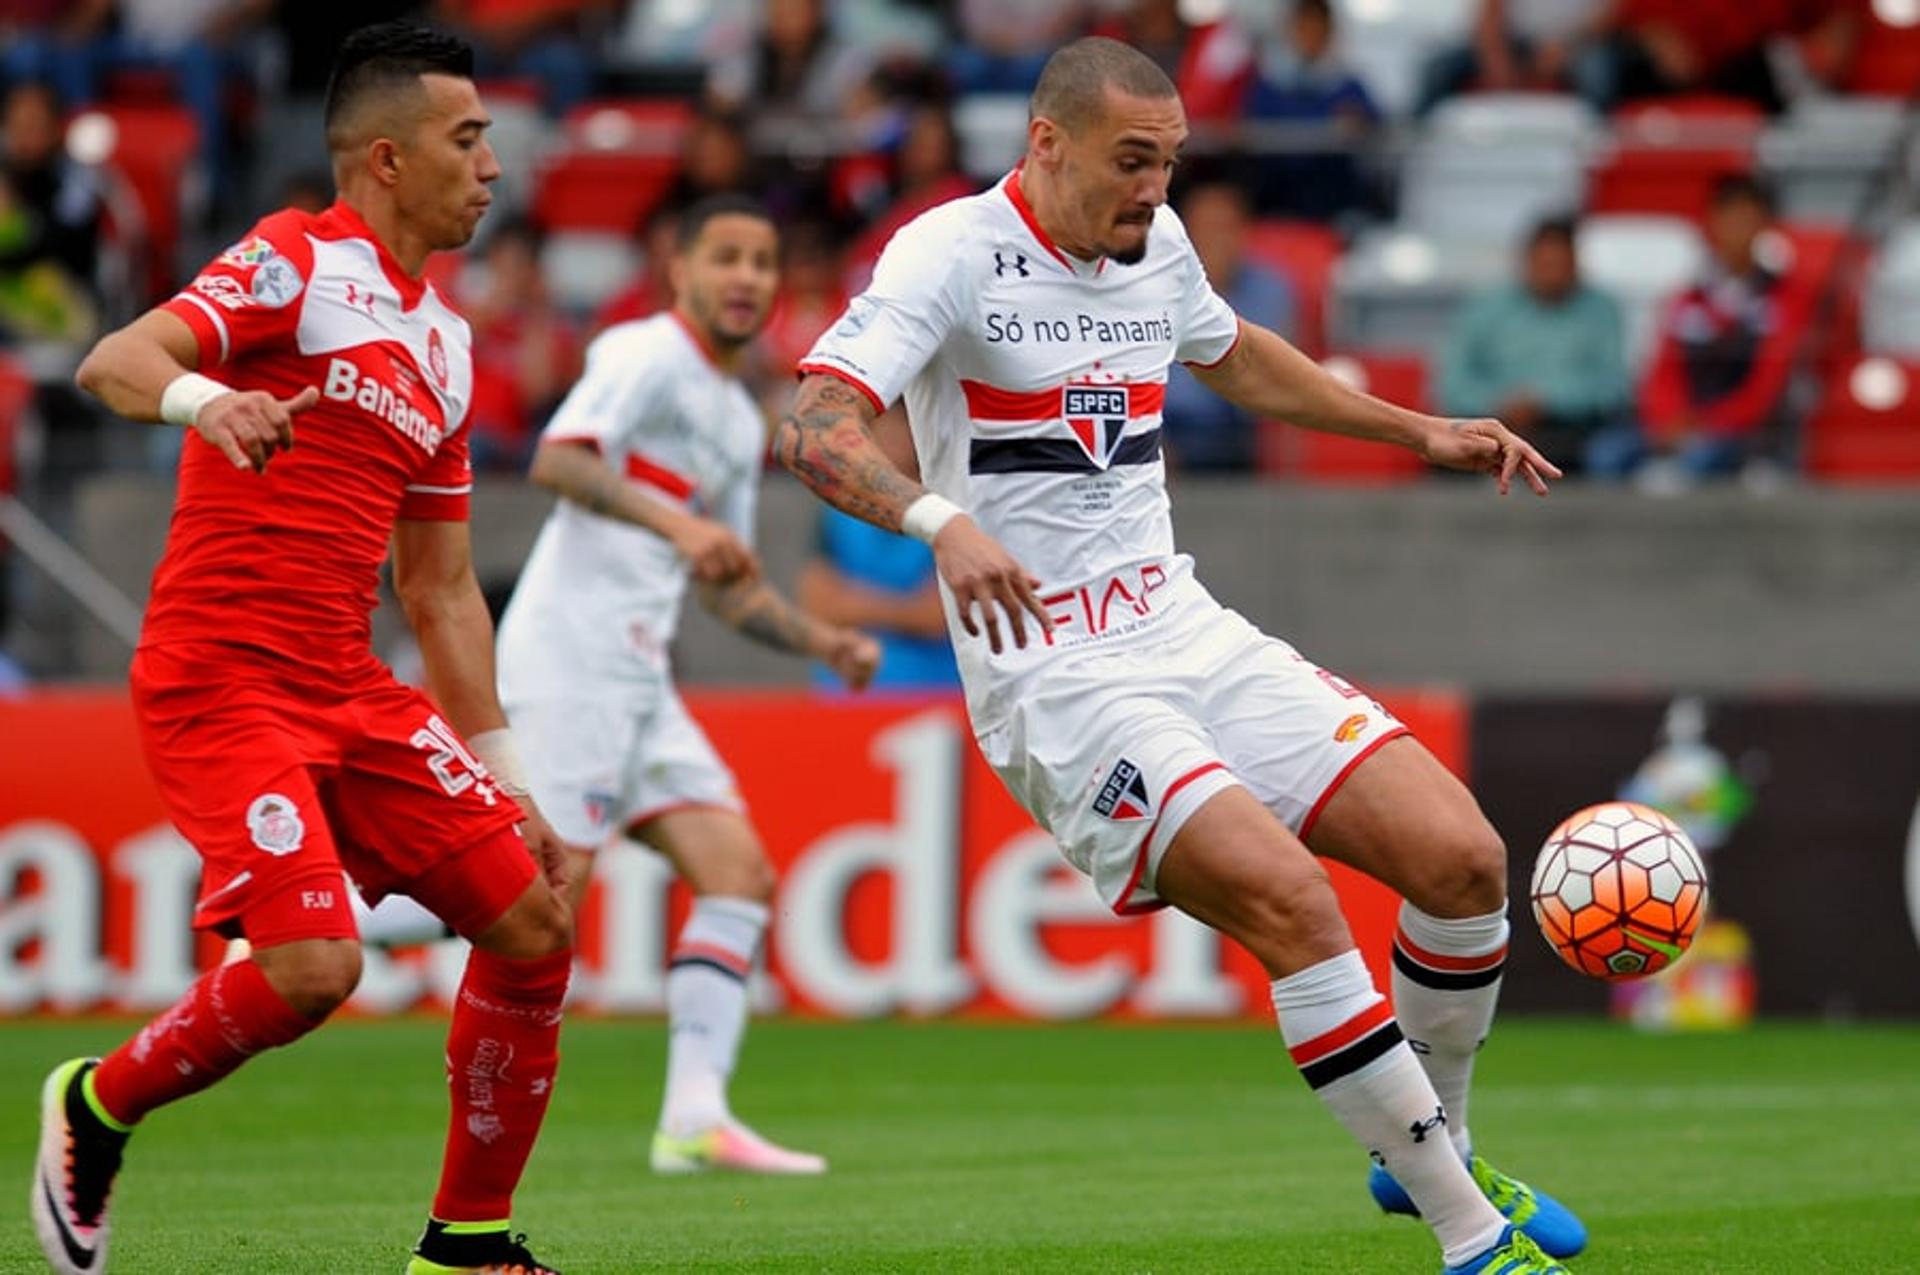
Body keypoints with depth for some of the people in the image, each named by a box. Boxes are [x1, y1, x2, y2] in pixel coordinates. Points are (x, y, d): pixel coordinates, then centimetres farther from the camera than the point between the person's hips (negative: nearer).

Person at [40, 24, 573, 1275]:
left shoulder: (445, 341, 18)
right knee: (313, 965, -22)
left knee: (535, 924, 0)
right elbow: (113, 362, -20)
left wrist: (508, 780, 20)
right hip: (220, 684, -8)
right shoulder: (299, 261, -5)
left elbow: (441, 589, 23)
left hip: (351, 691, 8)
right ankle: (98, 1107, 5)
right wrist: (197, 395, -43)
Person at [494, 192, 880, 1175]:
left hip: (636, 676, 9)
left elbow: (726, 585, 30)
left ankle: (694, 1117, -8)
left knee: (739, 873, -1)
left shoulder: (740, 422, 22)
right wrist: (672, 518, -34)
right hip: (570, 658, -9)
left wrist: (820, 643, 15)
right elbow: (558, 459, -22)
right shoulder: (647, 356, -5)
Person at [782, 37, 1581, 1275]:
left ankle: (1430, 1153, 19)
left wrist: (1420, 430, 30)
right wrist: (943, 520, -43)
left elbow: (1234, 357, 33)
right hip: (1053, 677, -7)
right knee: (1290, 897, -27)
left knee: (1462, 858, -6)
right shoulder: (955, 253, -12)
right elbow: (817, 428, -25)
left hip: (1187, 630, 7)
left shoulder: (1156, 245, 10)